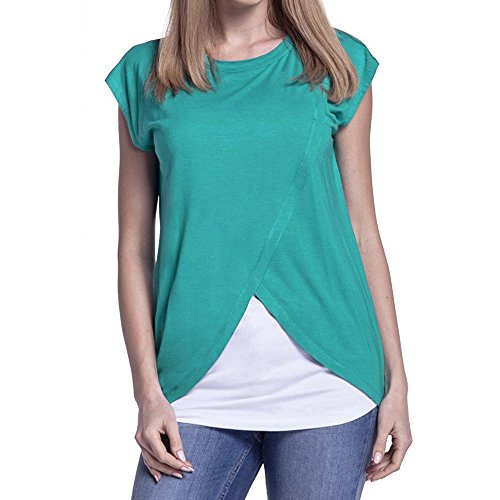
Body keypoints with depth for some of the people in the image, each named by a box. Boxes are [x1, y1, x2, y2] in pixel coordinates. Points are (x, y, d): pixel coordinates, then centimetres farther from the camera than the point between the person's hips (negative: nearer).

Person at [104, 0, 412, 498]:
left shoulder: (339, 65, 7)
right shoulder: (147, 74, 6)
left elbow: (362, 231, 7)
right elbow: (134, 247, 5)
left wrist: (396, 380, 5)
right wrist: (148, 391, -2)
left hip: (324, 377, 0)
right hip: (198, 386, 0)